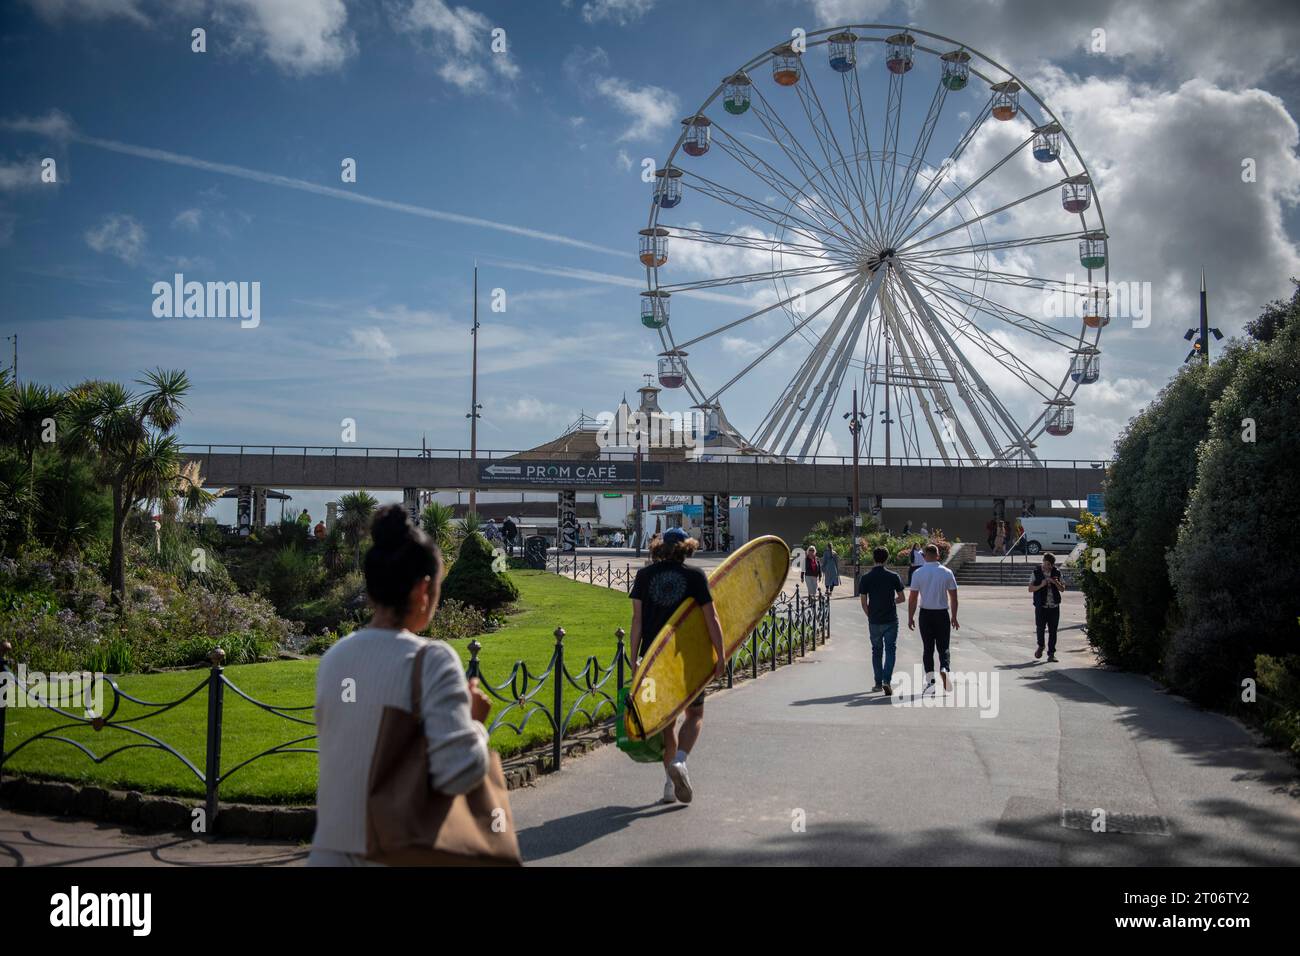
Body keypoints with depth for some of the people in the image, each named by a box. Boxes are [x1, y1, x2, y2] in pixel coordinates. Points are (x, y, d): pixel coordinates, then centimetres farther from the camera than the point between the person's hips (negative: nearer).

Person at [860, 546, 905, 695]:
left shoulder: (866, 578, -4)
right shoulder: (893, 577, -5)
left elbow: (863, 603, -3)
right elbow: (901, 598, 2)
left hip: (874, 621, 1)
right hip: (891, 620, -1)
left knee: (876, 650, 14)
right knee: (890, 650, 2)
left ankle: (878, 683, 19)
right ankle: (887, 680, -16)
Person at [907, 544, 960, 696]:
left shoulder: (918, 573, -5)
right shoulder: (947, 573, -2)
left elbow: (913, 598, -4)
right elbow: (953, 597, 1)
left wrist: (910, 617, 4)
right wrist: (954, 617, 10)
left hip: (926, 614, 0)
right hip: (942, 614, 0)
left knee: (927, 648, 8)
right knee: (943, 647, 8)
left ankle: (930, 680, 4)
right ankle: (944, 669, -19)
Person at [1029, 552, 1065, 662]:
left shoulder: (1057, 573, 7)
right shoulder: (1036, 572, 2)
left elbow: (1062, 589, 9)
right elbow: (1030, 589, 1)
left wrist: (1056, 583, -11)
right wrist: (1041, 585, -15)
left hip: (1054, 606, 2)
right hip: (1041, 606, -2)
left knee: (1053, 630, 1)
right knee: (1040, 628, -6)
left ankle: (1051, 654, 7)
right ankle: (1040, 646, 23)